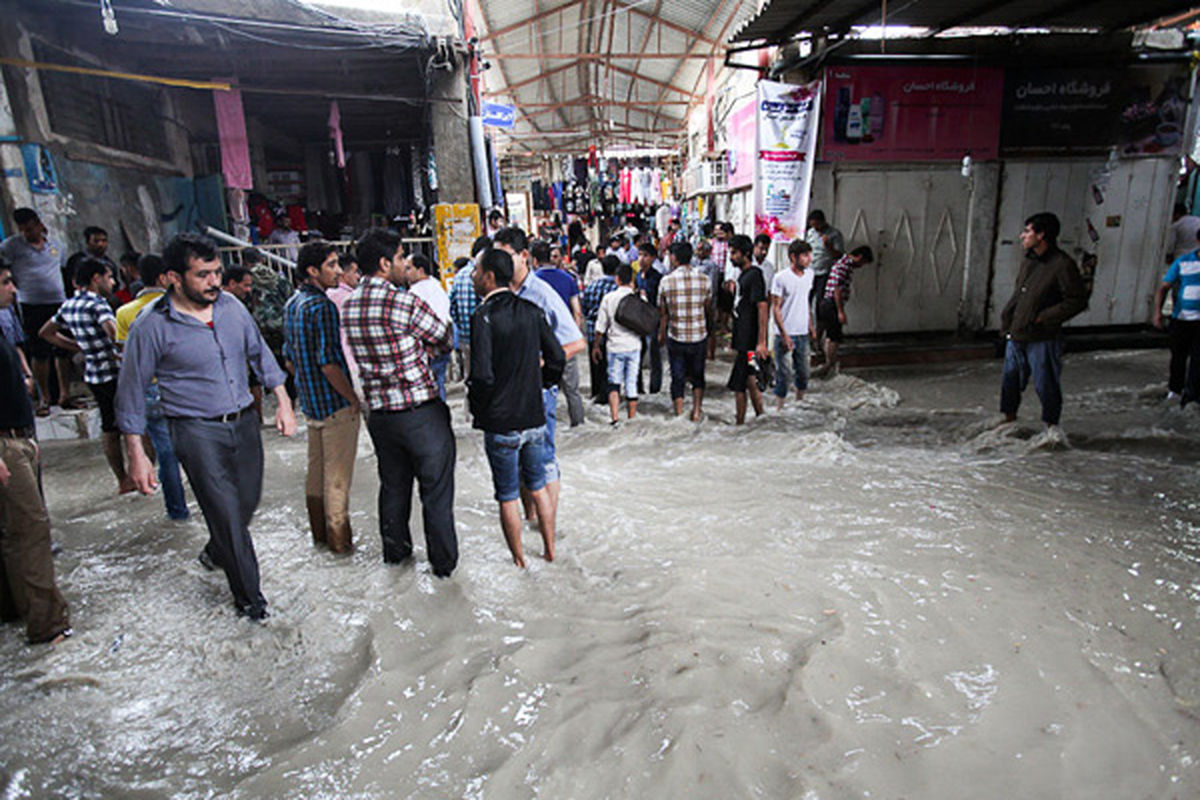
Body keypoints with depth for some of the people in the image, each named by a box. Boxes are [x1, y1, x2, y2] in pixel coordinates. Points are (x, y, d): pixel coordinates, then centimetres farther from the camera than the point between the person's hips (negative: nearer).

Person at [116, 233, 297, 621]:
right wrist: (136, 455, -4)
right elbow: (131, 392, -4)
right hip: (197, 432, -5)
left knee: (248, 502, 15)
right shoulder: (152, 327, -12)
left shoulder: (231, 306, 1)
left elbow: (259, 353, 15)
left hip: (245, 421, 5)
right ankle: (249, 598, 15)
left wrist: (283, 401, 11)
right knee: (227, 514, -3)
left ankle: (216, 552, 48)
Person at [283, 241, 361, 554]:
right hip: (335, 403, -9)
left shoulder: (291, 305, 10)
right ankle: (339, 539, 12)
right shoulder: (322, 306, -19)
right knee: (337, 476, 1)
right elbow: (328, 363, -24)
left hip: (310, 402, 9)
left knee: (316, 470, 18)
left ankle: (319, 532, 31)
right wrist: (353, 399, -16)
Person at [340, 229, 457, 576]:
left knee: (393, 485, 22)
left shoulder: (348, 306, 3)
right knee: (436, 489, 8)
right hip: (421, 412, -6)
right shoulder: (405, 302, -18)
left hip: (379, 413, 6)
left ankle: (395, 550, 39)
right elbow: (447, 340, -6)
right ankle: (444, 561, 21)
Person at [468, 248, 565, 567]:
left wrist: (477, 408, -5)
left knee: (508, 496, 10)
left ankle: (519, 561, 23)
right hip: (534, 417, 5)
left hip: (500, 424, -5)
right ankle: (549, 551, 31)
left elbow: (482, 375, -22)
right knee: (538, 487, 20)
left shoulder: (484, 316, -15)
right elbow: (557, 358, 2)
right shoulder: (532, 311, 1)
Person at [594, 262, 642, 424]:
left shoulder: (609, 298, -6)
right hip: (634, 345, 1)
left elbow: (601, 325, -3)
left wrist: (596, 346, 9)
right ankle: (632, 419, 16)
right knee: (632, 383, 9)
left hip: (615, 346, -1)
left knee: (614, 382, 7)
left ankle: (615, 417, -7)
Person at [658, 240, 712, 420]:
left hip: (675, 338, -1)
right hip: (699, 337, 1)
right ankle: (696, 412, 16)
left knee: (677, 378, 10)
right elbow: (708, 310, 7)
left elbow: (663, 313, -1)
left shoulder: (666, 281, -9)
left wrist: (661, 333, 15)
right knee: (698, 376, 19)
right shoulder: (705, 279, -4)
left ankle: (679, 415, 14)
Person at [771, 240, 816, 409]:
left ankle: (800, 403, 31)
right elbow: (775, 308, -12)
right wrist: (784, 335, -16)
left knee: (803, 372, 14)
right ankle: (779, 408, 8)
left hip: (803, 333, 6)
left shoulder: (809, 274, 7)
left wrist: (810, 325, 16)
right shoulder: (781, 278, -12)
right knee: (784, 374, -3)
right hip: (785, 335, -6)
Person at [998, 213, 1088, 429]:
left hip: (1042, 340, -7)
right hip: (1016, 337, 7)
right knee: (1010, 379, 15)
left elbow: (1078, 301, -14)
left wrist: (1043, 318, -17)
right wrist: (1008, 318, 8)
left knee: (1046, 384, 3)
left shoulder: (1063, 265, -14)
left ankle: (1052, 425, 20)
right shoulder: (1028, 261, 10)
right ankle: (1009, 418, 32)